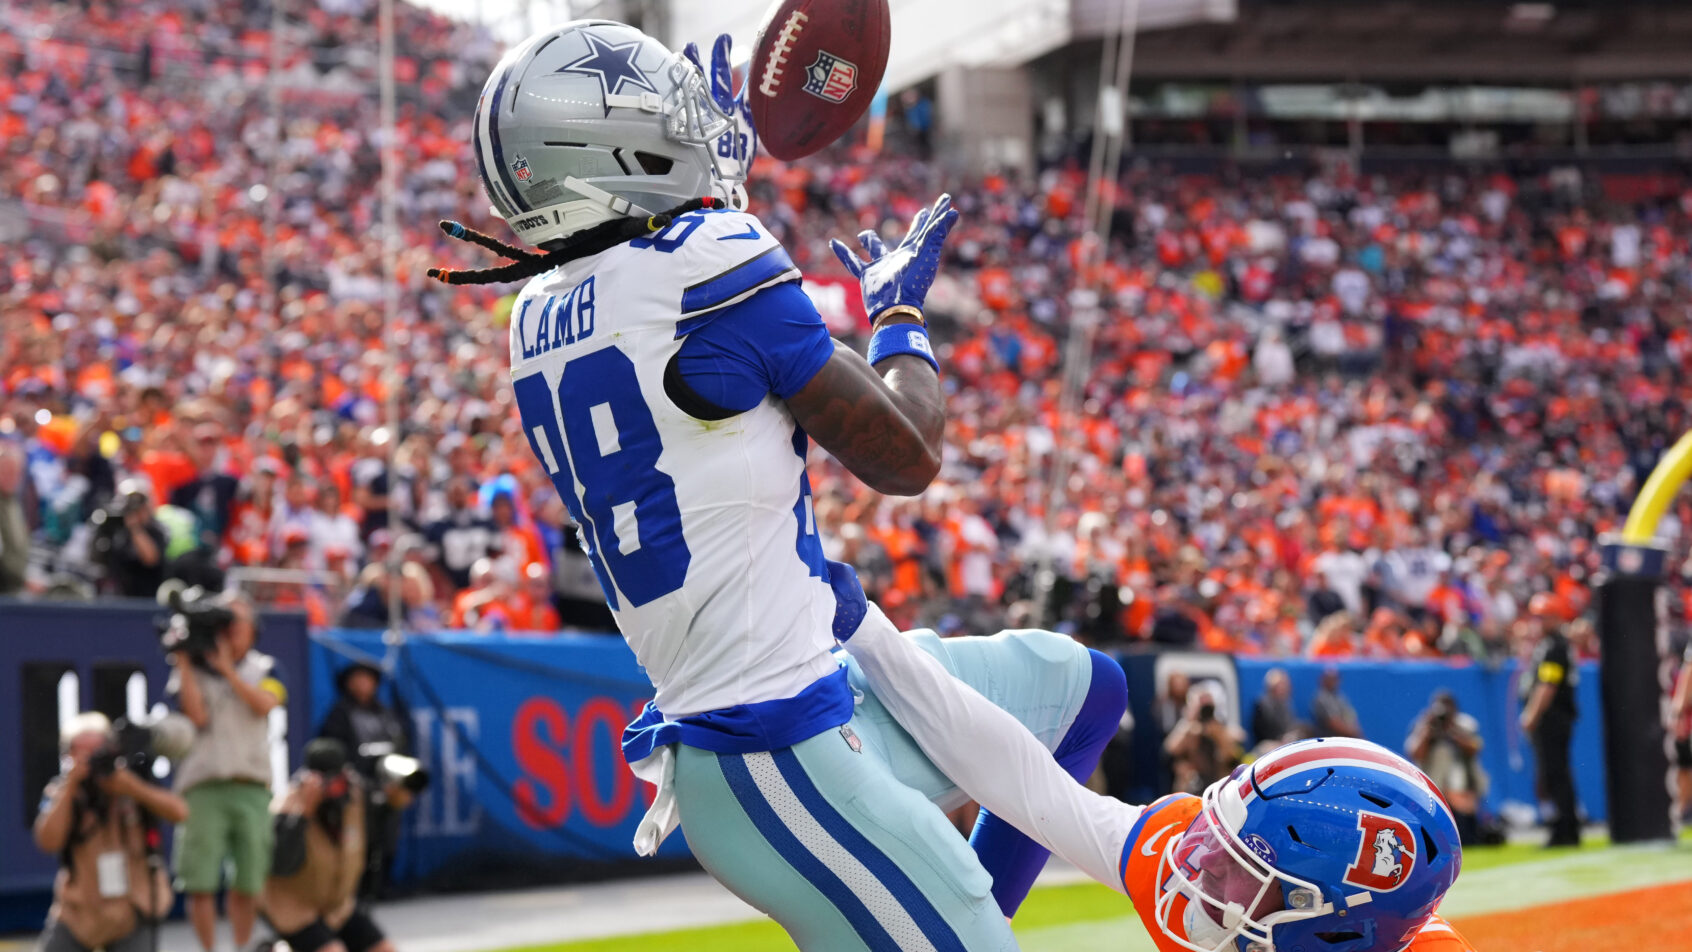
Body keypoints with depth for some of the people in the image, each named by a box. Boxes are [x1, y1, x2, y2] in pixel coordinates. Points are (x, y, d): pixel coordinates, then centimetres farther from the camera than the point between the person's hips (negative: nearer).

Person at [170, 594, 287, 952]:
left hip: (251, 787, 1)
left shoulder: (263, 668, 13)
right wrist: (184, 663, -6)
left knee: (247, 883, 2)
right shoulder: (193, 670, 10)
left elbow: (264, 704, -7)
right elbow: (197, 715, -7)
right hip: (203, 787, -1)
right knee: (200, 882, -7)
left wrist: (227, 667, -9)